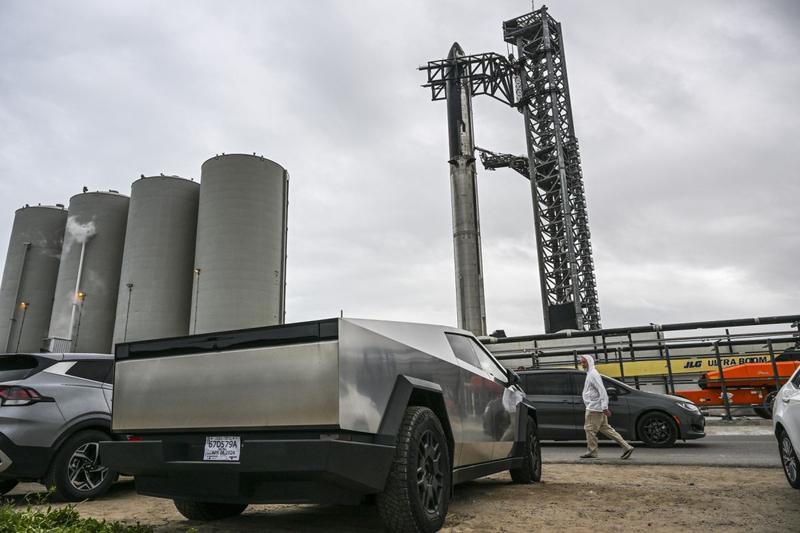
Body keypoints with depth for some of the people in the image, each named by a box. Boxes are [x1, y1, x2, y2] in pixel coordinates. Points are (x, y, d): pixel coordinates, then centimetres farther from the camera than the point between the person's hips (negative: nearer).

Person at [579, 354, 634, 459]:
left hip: (594, 408, -10)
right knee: (605, 428, 10)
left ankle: (592, 452, 8)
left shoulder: (593, 374, -13)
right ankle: (627, 447, 10)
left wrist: (604, 407, -23)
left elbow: (602, 391, -20)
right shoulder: (590, 374, 17)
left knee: (589, 428, -2)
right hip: (597, 408, 10)